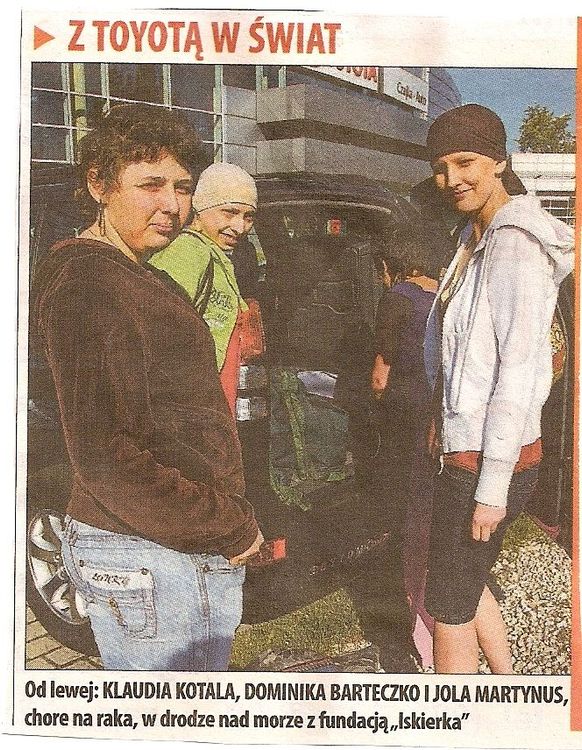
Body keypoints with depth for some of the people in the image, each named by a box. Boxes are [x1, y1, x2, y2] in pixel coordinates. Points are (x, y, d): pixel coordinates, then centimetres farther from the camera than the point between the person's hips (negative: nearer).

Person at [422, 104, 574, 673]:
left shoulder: (514, 244, -18)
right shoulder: (476, 238, 11)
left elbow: (519, 369, -22)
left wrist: (492, 487, -20)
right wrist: (446, 416, 14)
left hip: (488, 459, -10)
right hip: (463, 447, 10)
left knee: (448, 611, 5)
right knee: (464, 579, 25)